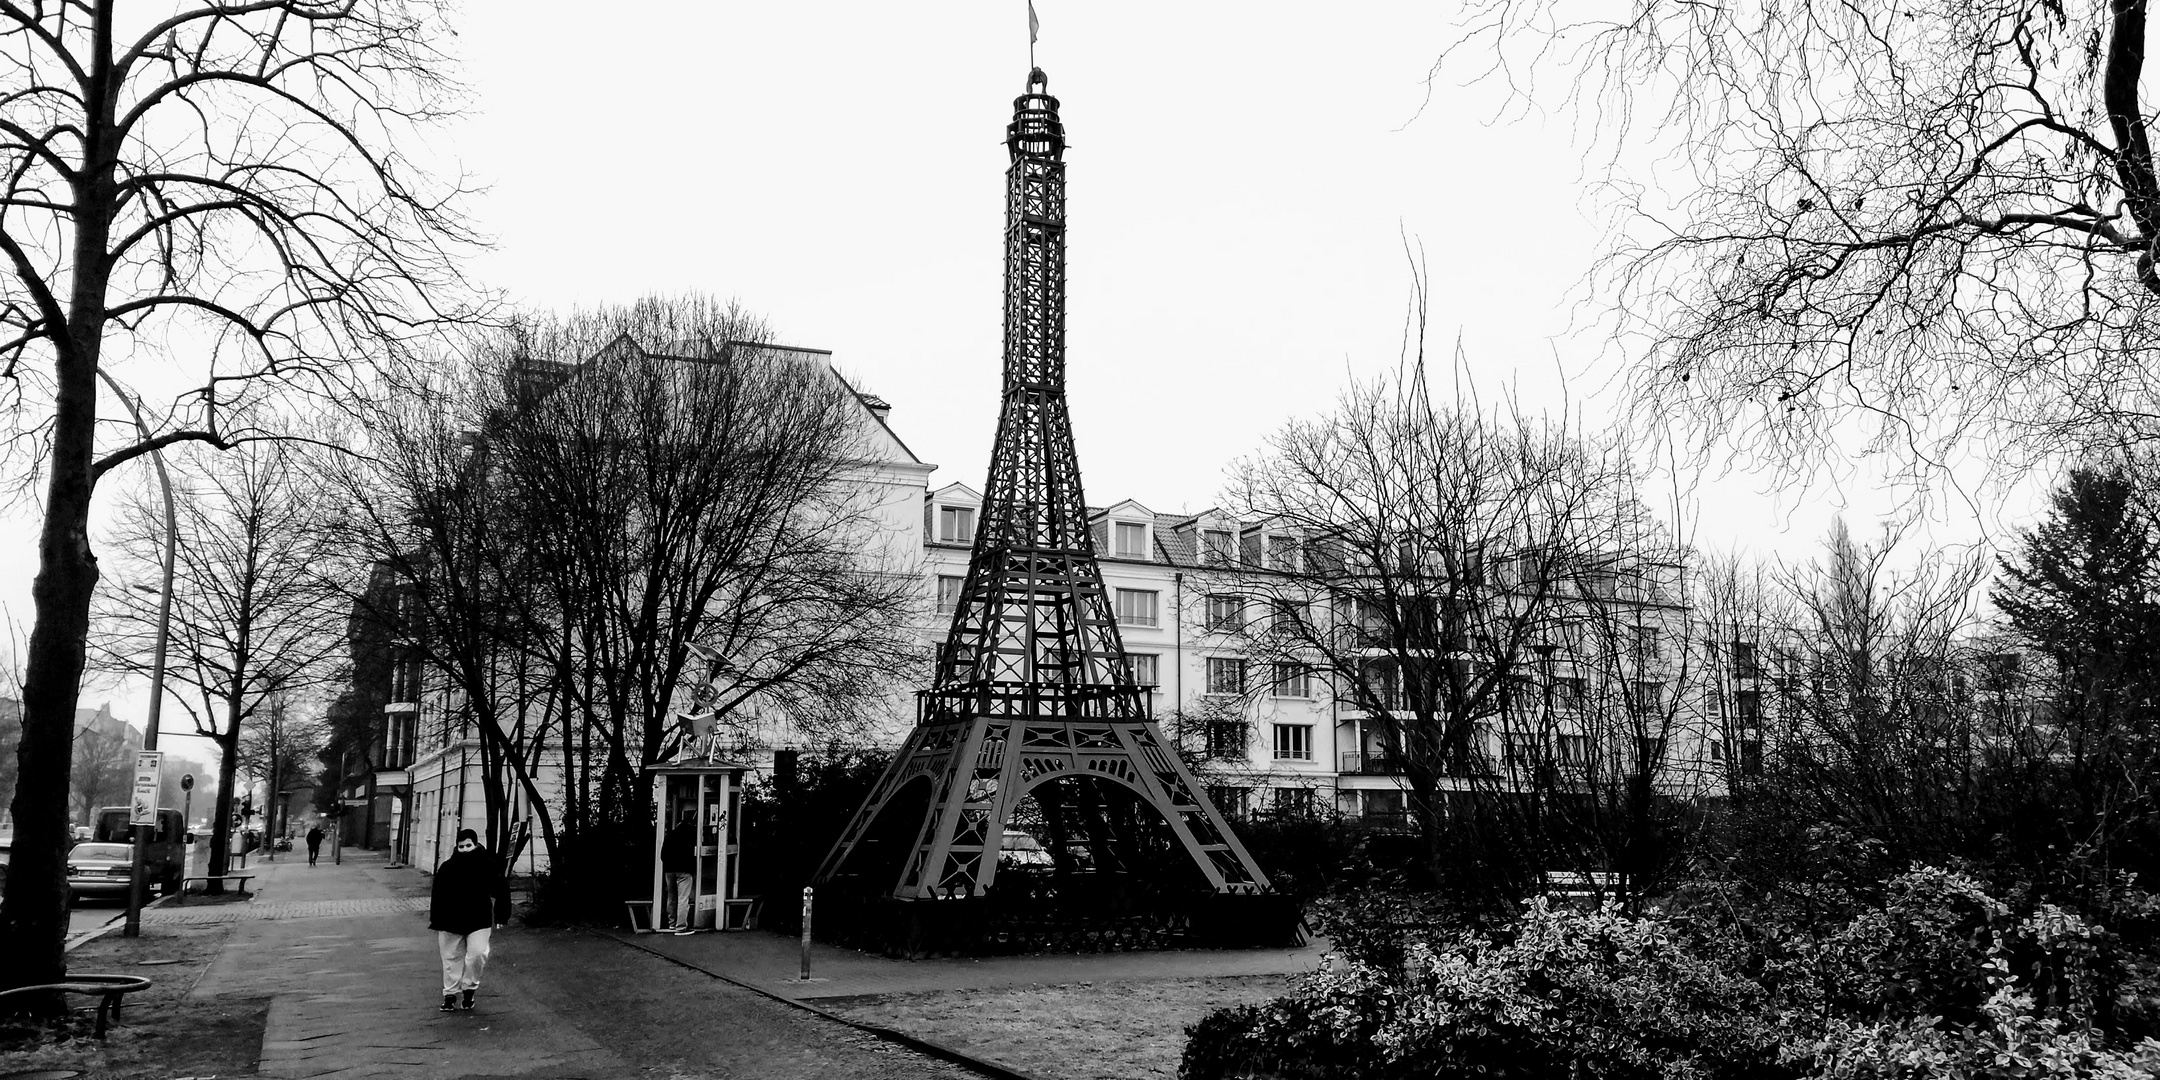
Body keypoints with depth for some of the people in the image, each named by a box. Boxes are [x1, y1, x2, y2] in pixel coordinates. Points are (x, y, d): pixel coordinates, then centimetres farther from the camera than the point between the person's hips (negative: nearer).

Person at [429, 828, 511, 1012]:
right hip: (451, 922, 1)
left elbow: (502, 891, 5)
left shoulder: (488, 866, -4)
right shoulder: (447, 868, -3)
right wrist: (436, 924, 1)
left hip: (479, 921, -1)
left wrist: (500, 918, 2)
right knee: (452, 958, 8)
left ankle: (469, 988, 6)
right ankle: (450, 995, 22)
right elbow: (437, 897, 2)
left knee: (478, 953, -16)